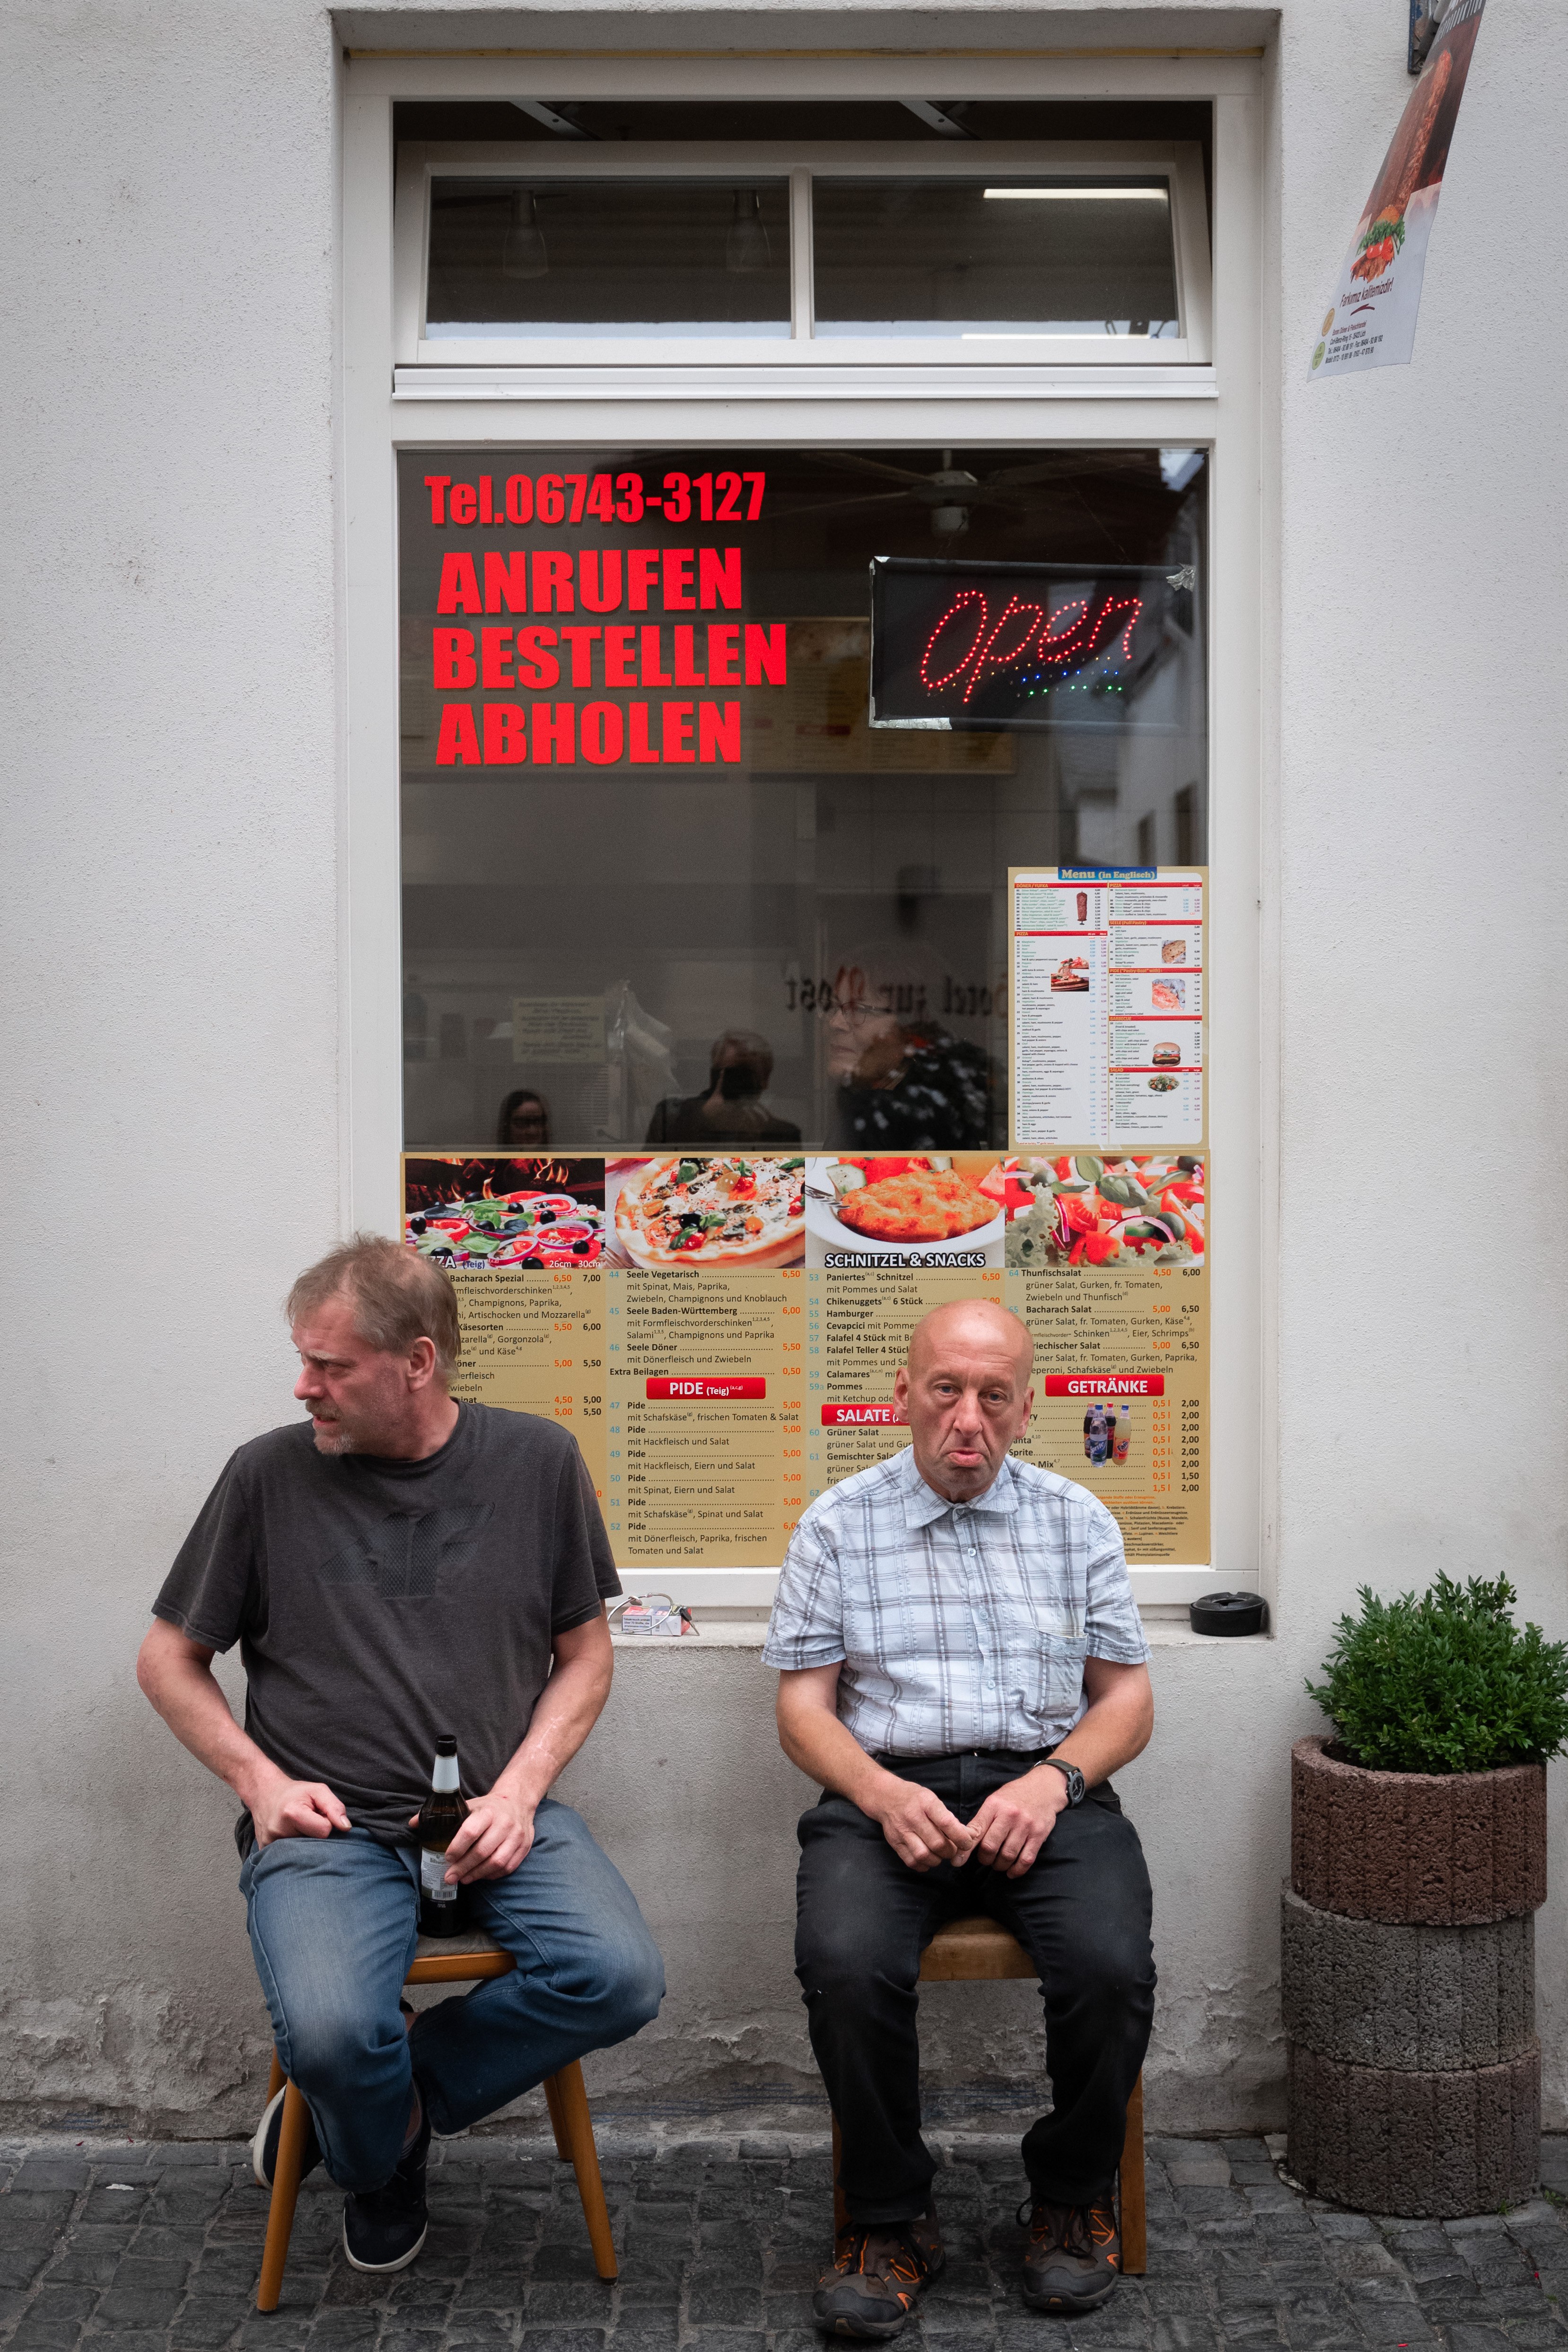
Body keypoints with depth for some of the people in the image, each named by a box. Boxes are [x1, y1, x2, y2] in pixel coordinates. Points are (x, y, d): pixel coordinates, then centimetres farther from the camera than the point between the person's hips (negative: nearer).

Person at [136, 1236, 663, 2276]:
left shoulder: (538, 1461, 4)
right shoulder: (270, 1475, 2)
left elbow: (584, 1655, 11)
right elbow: (170, 1658, 12)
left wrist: (519, 1790, -4)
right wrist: (260, 1778, -2)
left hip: (500, 1812, 2)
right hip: (327, 1825, -1)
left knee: (621, 1978, -25)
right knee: (333, 2031, -30)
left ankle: (397, 2096, 2)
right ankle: (381, 2167, 9)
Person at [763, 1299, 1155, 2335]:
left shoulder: (1078, 1521, 13)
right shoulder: (838, 1526, 9)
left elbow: (1128, 1697, 11)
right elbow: (804, 1706, 6)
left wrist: (1052, 1781, -9)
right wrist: (883, 1795, -13)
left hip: (1047, 1792, 1)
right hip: (888, 1792, -1)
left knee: (1110, 1968, -27)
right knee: (847, 1967, -31)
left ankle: (1074, 2197, 3)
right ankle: (892, 2220, -6)